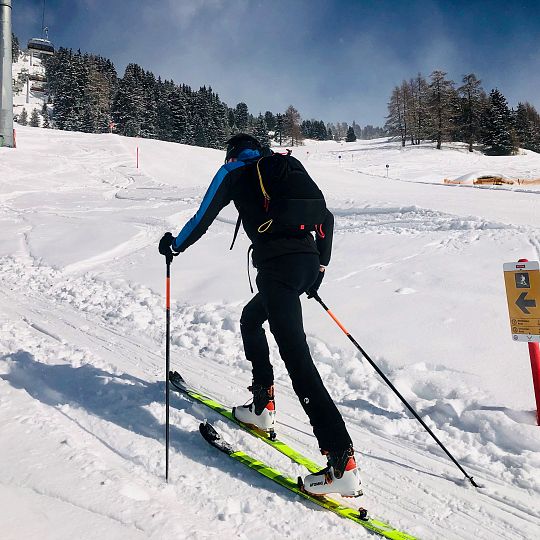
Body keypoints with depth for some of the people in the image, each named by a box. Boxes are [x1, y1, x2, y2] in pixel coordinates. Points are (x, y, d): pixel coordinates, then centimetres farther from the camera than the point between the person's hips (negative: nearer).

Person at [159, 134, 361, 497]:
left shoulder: (234, 171, 13)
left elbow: (204, 218, 10)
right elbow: (326, 217, 22)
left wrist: (174, 246, 28)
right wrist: (320, 266, 28)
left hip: (277, 266, -7)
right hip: (309, 263, 7)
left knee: (298, 361, -11)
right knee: (251, 319, 28)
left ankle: (343, 462, -14)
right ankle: (262, 407, 32)